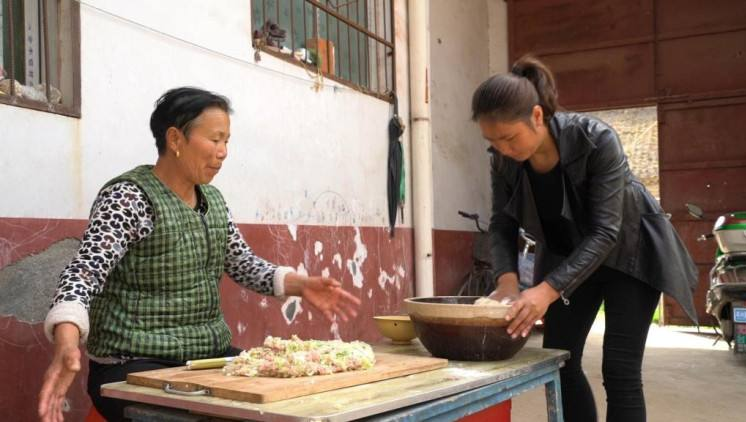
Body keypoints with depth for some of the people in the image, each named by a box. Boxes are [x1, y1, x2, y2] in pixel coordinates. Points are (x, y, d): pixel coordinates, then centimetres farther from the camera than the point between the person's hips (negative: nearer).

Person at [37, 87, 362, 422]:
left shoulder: (213, 199, 9)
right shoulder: (129, 197, -13)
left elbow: (243, 263, 15)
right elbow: (84, 273, -24)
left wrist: (301, 285, -2)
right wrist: (67, 343, -43)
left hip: (211, 355, 7)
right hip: (137, 364, -7)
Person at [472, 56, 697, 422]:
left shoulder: (596, 140, -33)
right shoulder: (504, 159, -18)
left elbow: (604, 232, -33)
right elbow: (501, 225, -10)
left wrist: (548, 290, -42)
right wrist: (507, 278, -28)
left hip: (629, 250, -5)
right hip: (568, 254, 5)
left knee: (619, 370, -8)